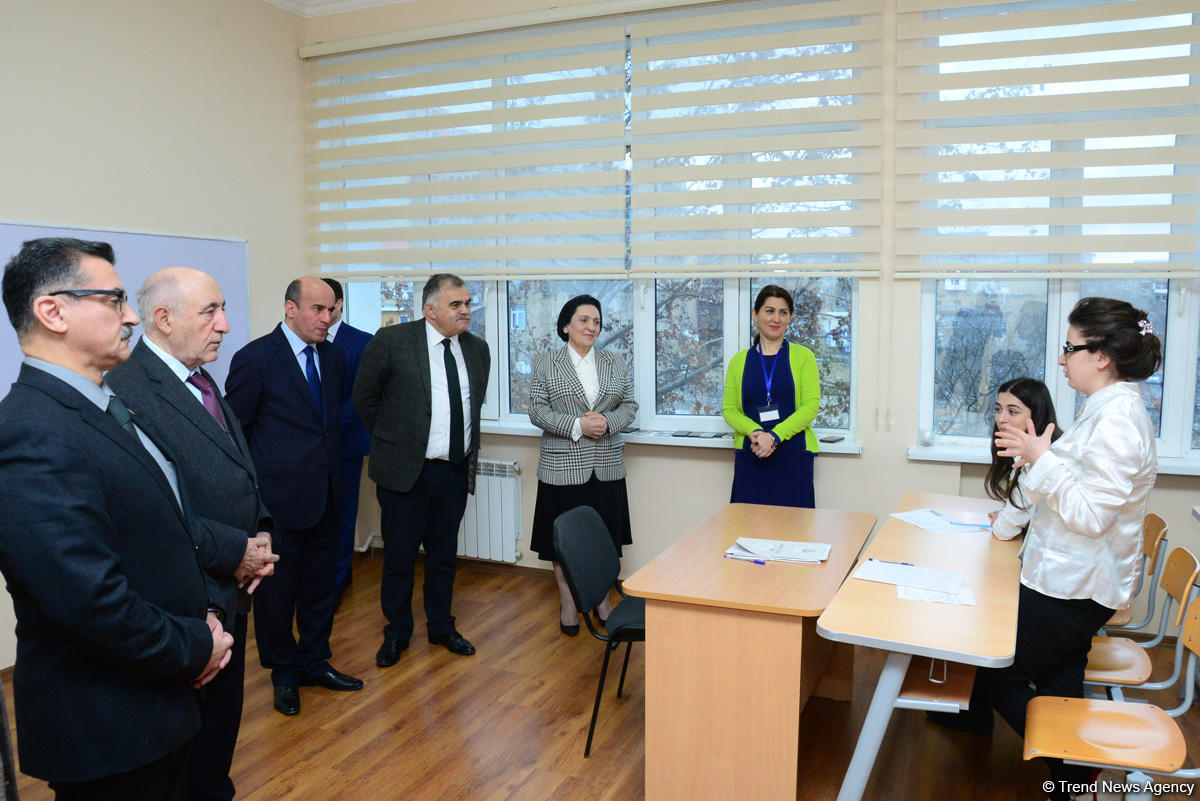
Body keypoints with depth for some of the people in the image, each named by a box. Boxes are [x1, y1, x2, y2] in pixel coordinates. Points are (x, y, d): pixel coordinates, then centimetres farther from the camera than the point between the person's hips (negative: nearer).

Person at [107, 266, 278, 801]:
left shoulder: (202, 383, 10)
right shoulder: (128, 388, -21)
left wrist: (260, 534, 0)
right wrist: (234, 551, -19)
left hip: (231, 589, 9)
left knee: (223, 717, 23)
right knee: (187, 735, 10)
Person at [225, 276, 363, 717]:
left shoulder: (333, 358, 7)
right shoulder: (255, 358, -12)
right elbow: (233, 430, -8)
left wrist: (334, 467, 11)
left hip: (325, 495, 6)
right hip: (280, 495, -6)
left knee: (319, 585, 17)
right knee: (277, 588, 10)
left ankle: (314, 662, 35)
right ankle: (284, 673, 29)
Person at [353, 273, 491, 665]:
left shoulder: (477, 348, 6)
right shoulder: (392, 341, -10)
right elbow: (364, 396, -1)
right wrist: (389, 441, 4)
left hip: (456, 471, 4)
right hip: (405, 470, -4)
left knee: (443, 554, 16)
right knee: (399, 556, 7)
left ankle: (441, 627, 33)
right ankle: (397, 633, 26)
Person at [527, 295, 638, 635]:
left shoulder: (615, 363, 9)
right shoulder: (546, 364, 0)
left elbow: (630, 405, 8)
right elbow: (537, 411, -5)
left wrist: (608, 422, -12)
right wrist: (577, 425, -17)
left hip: (606, 466, 3)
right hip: (562, 466, -2)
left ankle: (602, 600, 25)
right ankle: (568, 603, 19)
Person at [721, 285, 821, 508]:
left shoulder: (803, 357, 3)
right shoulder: (739, 361, 9)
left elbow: (811, 405, -5)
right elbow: (728, 408, 5)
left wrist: (775, 436, -16)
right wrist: (755, 432, -14)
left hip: (793, 453, -1)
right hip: (750, 456, 2)